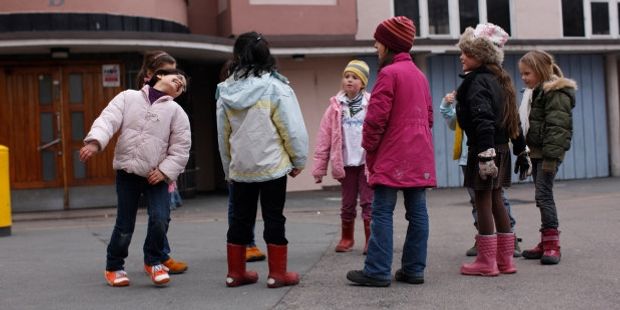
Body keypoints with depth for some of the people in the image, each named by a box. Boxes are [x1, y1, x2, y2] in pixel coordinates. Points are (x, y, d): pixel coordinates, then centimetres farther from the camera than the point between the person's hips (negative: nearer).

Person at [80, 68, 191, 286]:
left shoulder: (175, 111, 4)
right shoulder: (128, 97, 5)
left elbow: (181, 148, 0)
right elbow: (108, 120, -9)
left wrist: (165, 171, -11)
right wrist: (95, 141, -27)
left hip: (156, 175, 0)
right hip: (127, 172, 0)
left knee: (160, 219, -14)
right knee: (124, 225, 3)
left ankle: (153, 261, 11)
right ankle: (114, 266, 26)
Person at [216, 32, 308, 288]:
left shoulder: (226, 90, 1)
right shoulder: (275, 87, -12)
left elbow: (223, 135, 9)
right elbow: (292, 129, -11)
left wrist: (228, 167, 20)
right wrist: (299, 160, 2)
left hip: (240, 167, 4)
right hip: (271, 165, -4)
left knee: (240, 218, 13)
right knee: (274, 218, 4)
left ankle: (235, 272, 19)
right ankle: (277, 273, 8)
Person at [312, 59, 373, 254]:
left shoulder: (371, 105, -4)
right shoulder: (336, 106, 1)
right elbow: (324, 137, 0)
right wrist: (319, 166, -1)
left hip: (367, 162, -2)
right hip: (346, 163, 2)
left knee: (368, 201, 1)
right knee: (348, 203, 12)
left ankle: (371, 240, 11)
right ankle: (347, 238, 26)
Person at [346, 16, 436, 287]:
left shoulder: (389, 73, -9)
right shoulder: (420, 75, 18)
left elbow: (376, 117, -13)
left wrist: (369, 148, -3)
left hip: (393, 156, -8)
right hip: (420, 157, 8)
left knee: (382, 212, -6)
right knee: (417, 212, 5)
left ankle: (378, 271, -7)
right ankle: (414, 269, 8)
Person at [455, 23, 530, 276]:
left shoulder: (477, 81, -12)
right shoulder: (500, 80, 15)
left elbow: (483, 120, -24)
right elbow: (513, 119, 17)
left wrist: (485, 153, -29)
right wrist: (521, 150, 21)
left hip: (484, 149, -9)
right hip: (501, 149, 9)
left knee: (482, 202, -3)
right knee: (496, 201, 13)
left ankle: (487, 262, 3)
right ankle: (505, 259, 18)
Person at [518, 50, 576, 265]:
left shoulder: (556, 93, -12)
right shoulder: (538, 93, 18)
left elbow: (556, 127, -19)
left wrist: (550, 157, -24)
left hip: (548, 154, -10)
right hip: (537, 153, 10)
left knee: (543, 195, -12)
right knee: (542, 196, 12)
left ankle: (552, 244, -7)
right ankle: (547, 242, 18)